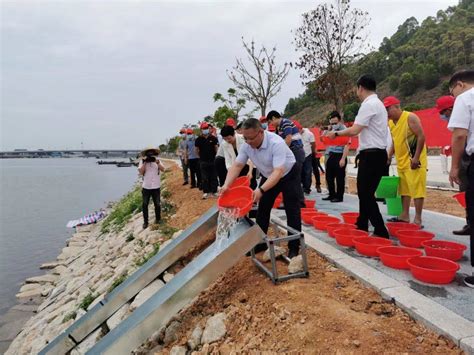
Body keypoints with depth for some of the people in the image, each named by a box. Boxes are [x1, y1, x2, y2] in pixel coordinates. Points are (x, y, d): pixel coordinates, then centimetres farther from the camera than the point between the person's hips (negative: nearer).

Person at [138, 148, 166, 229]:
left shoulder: (157, 160, 3)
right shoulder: (142, 161, 0)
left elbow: (163, 169, -11)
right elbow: (140, 172, -11)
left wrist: (157, 162, -25)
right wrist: (145, 162, -19)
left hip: (156, 186, 1)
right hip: (146, 187, 0)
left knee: (157, 204, 10)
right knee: (144, 205, 3)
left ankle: (158, 219, 28)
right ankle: (145, 221, 14)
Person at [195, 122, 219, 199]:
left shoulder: (213, 138, -2)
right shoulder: (198, 139, -1)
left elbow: (216, 148, 6)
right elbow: (197, 150, 10)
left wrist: (215, 155, 4)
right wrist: (200, 156, 10)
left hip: (213, 160, 0)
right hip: (203, 161, 0)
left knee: (213, 177, 6)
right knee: (204, 178, 4)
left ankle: (214, 191, 14)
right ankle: (206, 192, 11)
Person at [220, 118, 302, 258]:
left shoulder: (276, 143, -37)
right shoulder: (246, 145, -18)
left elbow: (278, 172, -43)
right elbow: (237, 165, -15)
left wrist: (261, 190, -54)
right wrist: (227, 185, -31)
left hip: (288, 175, -6)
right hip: (268, 176, 6)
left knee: (292, 211, -6)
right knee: (262, 210, 8)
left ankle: (294, 247, 5)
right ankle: (260, 243, 21)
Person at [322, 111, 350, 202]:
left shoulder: (344, 130, -10)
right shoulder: (332, 130, 14)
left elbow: (347, 145, -15)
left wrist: (343, 159, -20)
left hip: (339, 156, -8)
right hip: (331, 156, 8)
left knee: (339, 178, 0)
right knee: (329, 177, 13)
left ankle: (339, 197, 9)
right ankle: (332, 195, 26)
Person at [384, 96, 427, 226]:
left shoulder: (410, 117, -12)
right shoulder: (391, 122, 11)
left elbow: (421, 136, -17)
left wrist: (416, 157, -22)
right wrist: (389, 156, 13)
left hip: (413, 160, -8)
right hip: (401, 161, 8)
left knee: (416, 189, -6)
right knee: (404, 189, 13)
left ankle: (418, 219, -2)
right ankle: (405, 215, 22)